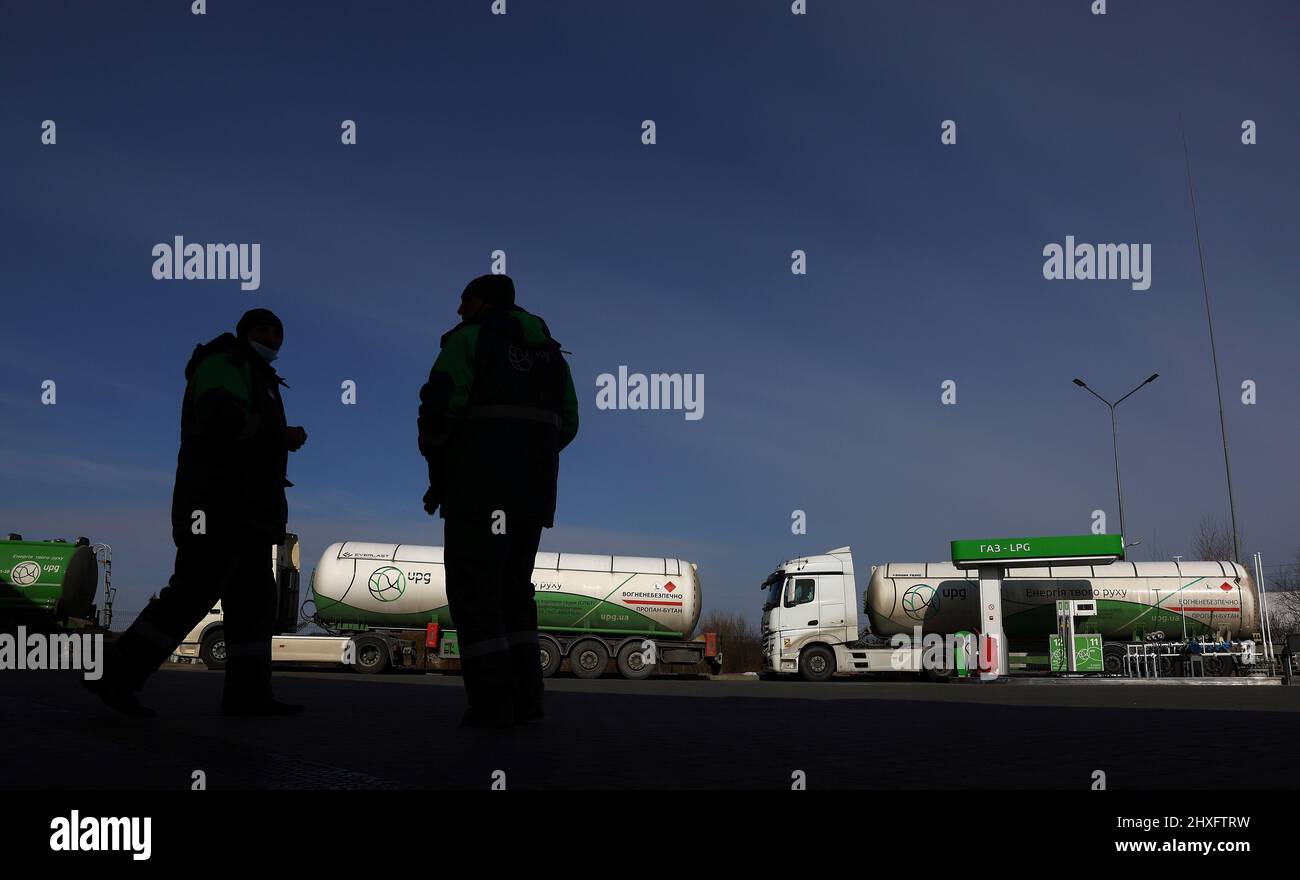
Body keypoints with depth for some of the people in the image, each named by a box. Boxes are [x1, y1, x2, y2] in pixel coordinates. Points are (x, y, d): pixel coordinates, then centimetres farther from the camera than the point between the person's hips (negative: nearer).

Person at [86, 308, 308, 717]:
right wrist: (282, 436, -13)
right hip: (221, 503, -10)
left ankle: (247, 692, -1)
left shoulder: (254, 381, 27)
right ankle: (118, 675, -12)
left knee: (253, 596, 3)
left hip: (242, 508, 10)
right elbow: (223, 419, -22)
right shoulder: (225, 365, -2)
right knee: (194, 592, -15)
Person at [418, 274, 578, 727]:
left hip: (480, 485, -6)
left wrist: (437, 468, 2)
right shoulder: (548, 351, 18)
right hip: (532, 488, 6)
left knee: (473, 591, -1)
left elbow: (440, 407, -12)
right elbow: (566, 424, 17)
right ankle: (524, 698, 6)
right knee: (511, 591, 14)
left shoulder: (468, 339, -2)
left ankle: (492, 702, -7)